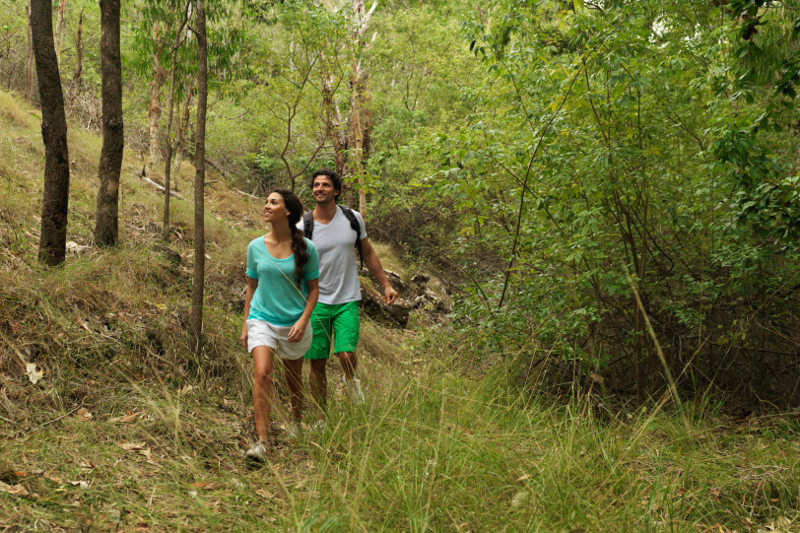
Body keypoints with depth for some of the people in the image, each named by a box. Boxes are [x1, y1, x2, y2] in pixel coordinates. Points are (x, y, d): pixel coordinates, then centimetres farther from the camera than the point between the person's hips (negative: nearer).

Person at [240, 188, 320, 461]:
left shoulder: (306, 248, -7)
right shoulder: (256, 247, 0)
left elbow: (313, 289, 0)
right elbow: (251, 286, 10)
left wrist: (303, 320, -12)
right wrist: (245, 324, 9)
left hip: (294, 323, 0)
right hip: (261, 319, 1)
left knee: (294, 379, 14)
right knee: (262, 373, -18)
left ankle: (297, 422, 43)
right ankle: (262, 441, -17)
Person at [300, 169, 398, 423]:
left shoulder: (353, 219, 1)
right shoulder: (303, 227, -5)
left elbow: (368, 254, 14)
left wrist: (386, 284, 13)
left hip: (347, 301, 1)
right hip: (316, 301, 0)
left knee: (346, 355, -17)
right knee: (317, 363, 2)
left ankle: (351, 380, 19)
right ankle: (321, 419, 17)